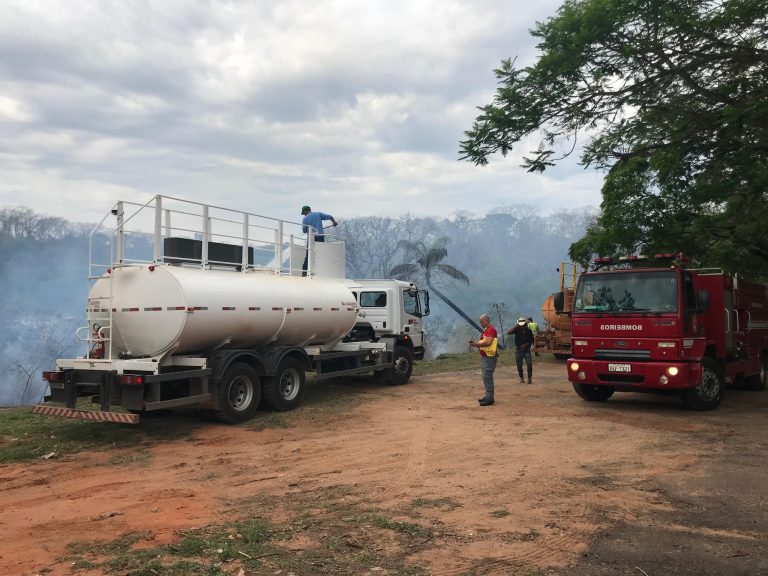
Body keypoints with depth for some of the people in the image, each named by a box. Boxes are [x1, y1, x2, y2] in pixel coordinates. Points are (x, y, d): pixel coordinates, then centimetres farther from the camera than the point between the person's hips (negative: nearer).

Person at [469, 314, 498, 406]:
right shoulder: (485, 330, 18)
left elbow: (488, 342, -26)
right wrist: (476, 343, 6)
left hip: (489, 357, -11)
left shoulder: (491, 329, -14)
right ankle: (488, 396, 23)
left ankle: (489, 398, -9)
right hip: (484, 356, 11)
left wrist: (477, 344, -16)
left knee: (487, 377, -11)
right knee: (486, 377, 15)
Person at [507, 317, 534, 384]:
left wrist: (527, 344, -7)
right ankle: (521, 378, 21)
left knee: (529, 364, -9)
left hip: (526, 350, 0)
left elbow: (532, 340, 10)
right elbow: (508, 332, -24)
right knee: (519, 365, 6)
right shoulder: (516, 330, -6)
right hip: (518, 350, 0)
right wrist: (516, 327, -25)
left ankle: (529, 378, 5)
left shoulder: (528, 331, -1)